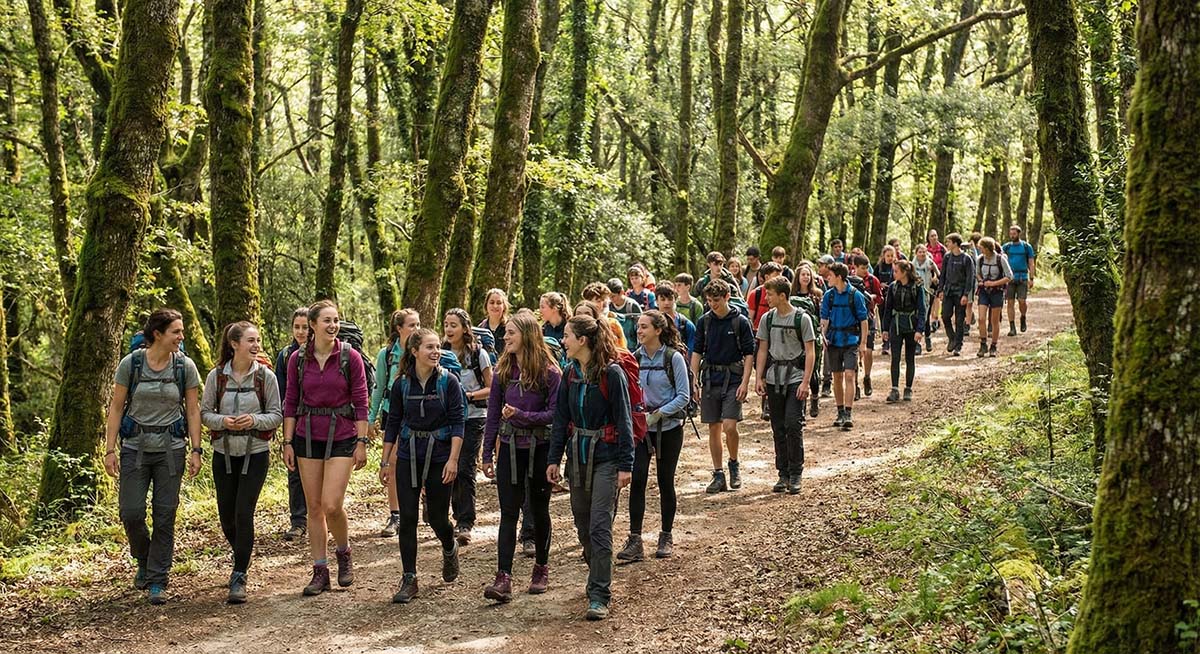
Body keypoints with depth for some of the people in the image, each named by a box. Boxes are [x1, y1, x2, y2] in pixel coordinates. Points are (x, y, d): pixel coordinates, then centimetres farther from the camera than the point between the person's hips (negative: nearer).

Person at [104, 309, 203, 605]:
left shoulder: (185, 366, -1)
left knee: (165, 514, 0)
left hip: (171, 447, 0)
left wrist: (196, 450, -2)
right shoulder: (130, 363, -4)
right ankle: (144, 561, 26)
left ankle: (157, 581, 11)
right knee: (131, 512, -4)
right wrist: (110, 449, -4)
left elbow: (193, 411, 3)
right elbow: (116, 408, 0)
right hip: (135, 447, 0)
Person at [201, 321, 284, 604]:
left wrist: (255, 420, -19)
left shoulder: (265, 376, -4)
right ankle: (241, 556, 40)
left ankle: (239, 577, -1)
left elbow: (277, 415, -1)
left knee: (244, 513, -10)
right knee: (226, 515, 10)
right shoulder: (217, 376, -2)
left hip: (255, 453, -2)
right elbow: (204, 413, 3)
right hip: (224, 453, 2)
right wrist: (223, 421, -17)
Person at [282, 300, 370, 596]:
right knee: (314, 507, 5)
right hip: (308, 438, 3)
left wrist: (362, 442, -7)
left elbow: (361, 403, -3)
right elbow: (291, 403, 7)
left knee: (331, 505, -12)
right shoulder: (298, 359, 3)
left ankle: (344, 553, 16)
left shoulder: (350, 357, -4)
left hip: (341, 438, -3)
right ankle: (320, 571, 14)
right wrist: (287, 442, 3)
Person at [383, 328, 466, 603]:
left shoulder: (449, 381, -7)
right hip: (408, 456, 2)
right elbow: (393, 423, 8)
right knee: (407, 518, -2)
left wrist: (453, 459, -16)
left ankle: (450, 549, 39)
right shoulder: (402, 384, 0)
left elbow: (458, 422, -8)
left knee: (437, 517, 5)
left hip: (439, 456, -2)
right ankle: (409, 580, 6)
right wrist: (387, 462, 7)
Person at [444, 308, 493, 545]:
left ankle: (465, 524, -7)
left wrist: (470, 395, -16)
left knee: (465, 470, -9)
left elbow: (491, 388, 0)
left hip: (472, 417, -4)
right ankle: (459, 516, 19)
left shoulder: (478, 354, -3)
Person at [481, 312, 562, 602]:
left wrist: (521, 415, -22)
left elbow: (555, 413, -12)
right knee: (509, 512, -3)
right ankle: (503, 578, -7)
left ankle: (542, 568, 28)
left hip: (539, 448, -2)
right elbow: (493, 413, 6)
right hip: (510, 448, 3)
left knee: (539, 510, 11)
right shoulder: (503, 370, 3)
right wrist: (488, 454, 6)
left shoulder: (549, 371, -9)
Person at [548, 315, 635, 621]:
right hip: (578, 455, 6)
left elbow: (624, 420, -11)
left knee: (600, 527, -10)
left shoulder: (611, 373, -12)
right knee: (583, 525, 13)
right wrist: (554, 458, 7)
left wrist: (625, 464, -13)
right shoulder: (571, 373, 6)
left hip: (605, 458, -6)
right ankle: (599, 575, 34)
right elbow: (561, 418, 11)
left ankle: (599, 596, -6)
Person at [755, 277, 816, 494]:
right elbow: (763, 350, 13)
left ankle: (795, 475, -1)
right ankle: (783, 474, 16)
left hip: (795, 378, -4)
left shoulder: (802, 318, -5)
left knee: (793, 424, -12)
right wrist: (759, 378, 5)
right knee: (778, 428, 7)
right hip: (774, 378, 5)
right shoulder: (767, 318, 8)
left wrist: (806, 382, -13)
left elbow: (810, 352, -6)